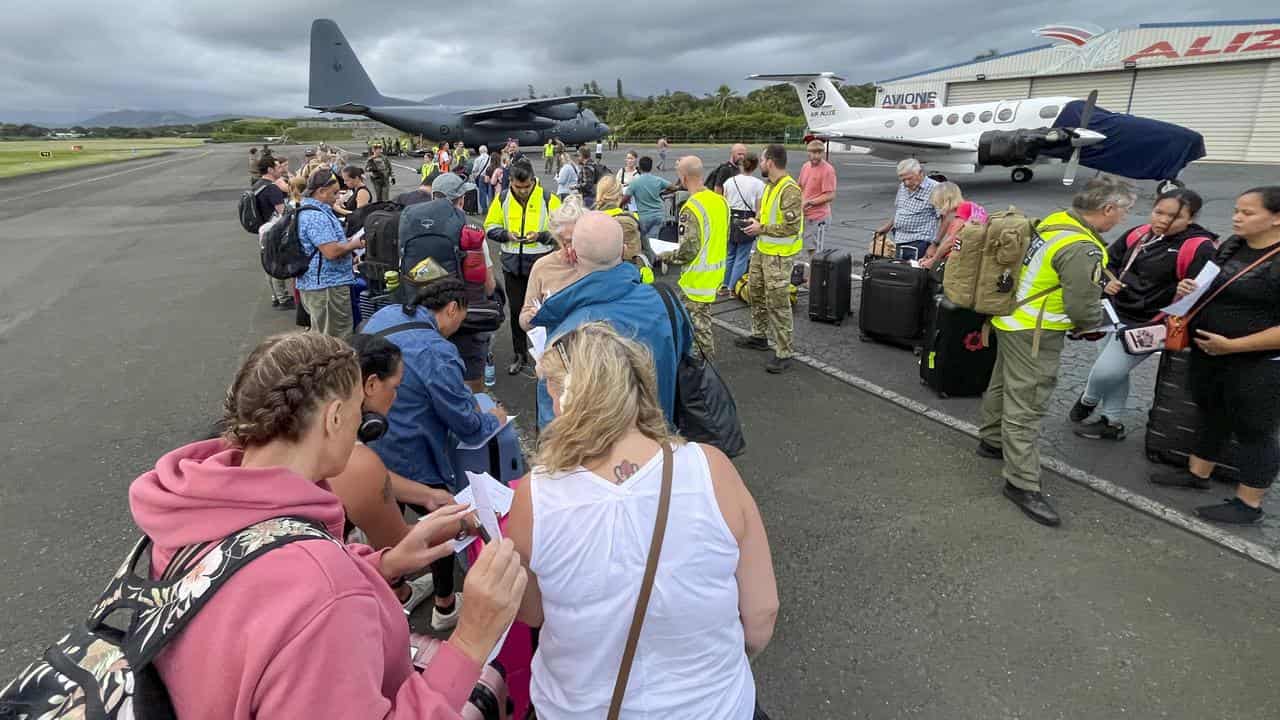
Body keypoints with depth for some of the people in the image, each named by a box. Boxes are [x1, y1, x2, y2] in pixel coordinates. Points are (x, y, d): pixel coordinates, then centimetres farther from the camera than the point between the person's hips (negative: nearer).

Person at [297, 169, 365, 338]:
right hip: (327, 287, -11)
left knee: (319, 336, 19)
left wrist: (350, 243, 16)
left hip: (315, 285, 11)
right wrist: (357, 243, -11)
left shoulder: (308, 211, 16)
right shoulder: (316, 217, -19)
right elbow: (331, 251, -25)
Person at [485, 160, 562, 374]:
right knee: (516, 310, 11)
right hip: (512, 264, 3)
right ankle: (520, 354, 26)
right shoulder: (502, 199, 1)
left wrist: (540, 236, -21)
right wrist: (506, 234, -13)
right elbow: (490, 226, 7)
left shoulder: (548, 199, -7)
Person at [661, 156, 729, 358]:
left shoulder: (691, 209, -23)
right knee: (703, 317, 22)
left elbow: (688, 250, -24)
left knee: (698, 322, 4)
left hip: (699, 277, -8)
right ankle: (707, 358, 33)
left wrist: (667, 257, -7)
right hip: (717, 271, 8)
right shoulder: (720, 200, 3)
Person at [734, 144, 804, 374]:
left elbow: (792, 227, -24)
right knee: (756, 291, 21)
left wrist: (762, 229, -17)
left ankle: (783, 354, 3)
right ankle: (759, 336, 40)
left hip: (779, 254, -10)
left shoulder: (790, 190, -20)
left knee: (778, 303, -6)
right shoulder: (770, 186, 10)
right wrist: (757, 222, 6)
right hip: (762, 249, 10)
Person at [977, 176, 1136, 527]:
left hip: (1012, 319, 10)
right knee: (1026, 406, -4)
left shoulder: (1055, 220, 2)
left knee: (1004, 384, 24)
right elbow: (1084, 309, -20)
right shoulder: (1082, 249, -25)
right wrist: (1096, 324, 2)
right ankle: (1022, 483, 3)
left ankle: (991, 440, 43)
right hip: (1035, 334, -10)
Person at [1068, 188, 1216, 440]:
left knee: (1105, 371, -6)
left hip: (1147, 325, -7)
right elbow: (1109, 261, 13)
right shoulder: (1139, 235, 1)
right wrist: (1108, 281, -5)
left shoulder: (1199, 248, -17)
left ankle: (1087, 400, 27)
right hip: (1117, 315, 7)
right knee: (1115, 372, 18)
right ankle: (1111, 423, 36)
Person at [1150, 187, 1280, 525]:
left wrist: (1232, 345, -24)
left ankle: (1248, 505, 20)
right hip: (1207, 355, 8)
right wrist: (1188, 290, -1)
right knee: (1213, 417, 22)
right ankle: (1196, 473, 39)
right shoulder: (1232, 245, 4)